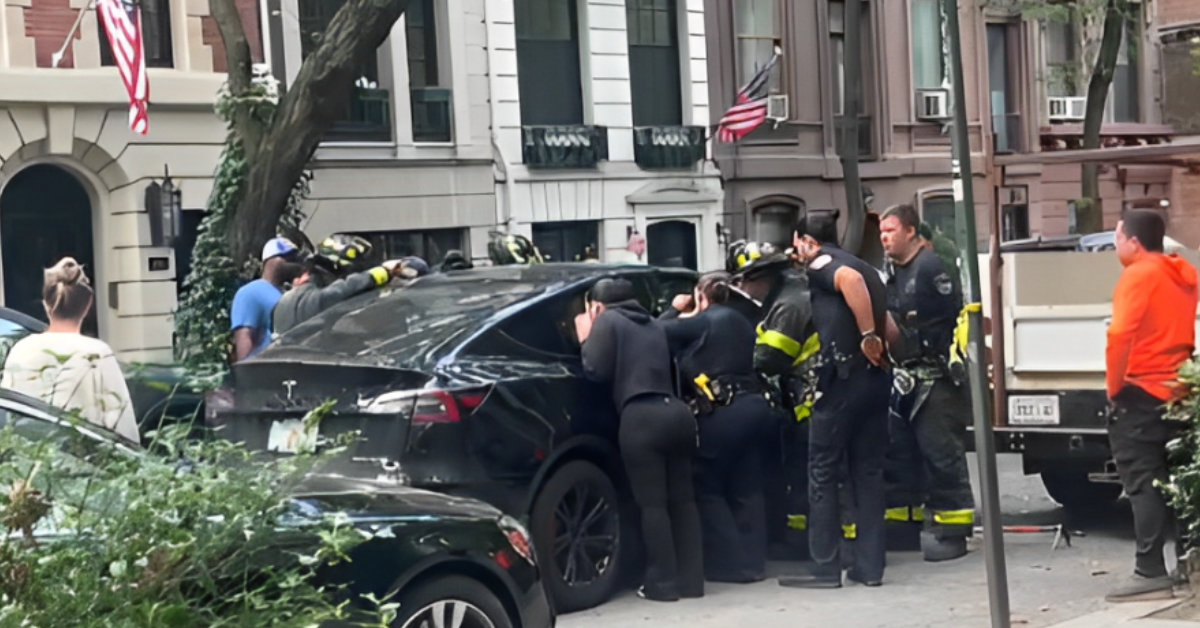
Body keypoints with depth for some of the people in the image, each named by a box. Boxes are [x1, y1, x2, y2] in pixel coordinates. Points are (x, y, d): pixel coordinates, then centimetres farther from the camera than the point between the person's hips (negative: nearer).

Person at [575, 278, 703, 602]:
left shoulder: (607, 321, 7)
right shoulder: (652, 324, 29)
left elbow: (596, 371, 0)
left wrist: (586, 339, 17)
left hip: (642, 416, -7)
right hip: (677, 411, 7)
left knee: (653, 502, -3)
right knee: (682, 498, 10)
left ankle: (663, 583, -3)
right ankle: (691, 579, 10)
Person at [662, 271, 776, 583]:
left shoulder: (702, 322, -1)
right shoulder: (740, 322, 21)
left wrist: (675, 311, 19)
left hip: (723, 414, -7)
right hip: (755, 408, 7)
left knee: (708, 489, 3)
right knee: (746, 489, 11)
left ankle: (729, 564, 0)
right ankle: (752, 562, 10)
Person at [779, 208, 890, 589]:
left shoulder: (820, 262, -3)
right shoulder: (863, 266, 22)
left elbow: (850, 280, -26)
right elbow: (890, 327, 21)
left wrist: (867, 336, -23)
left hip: (843, 375, -8)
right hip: (876, 376, 8)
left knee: (823, 473, 0)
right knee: (868, 472, 11)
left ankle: (825, 569, 1)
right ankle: (870, 567, 11)